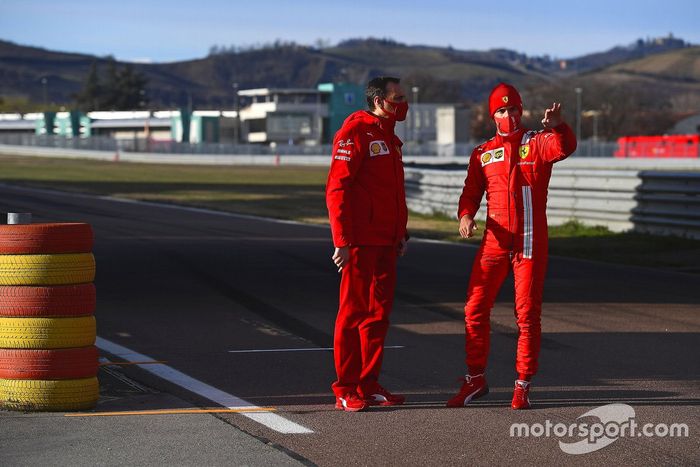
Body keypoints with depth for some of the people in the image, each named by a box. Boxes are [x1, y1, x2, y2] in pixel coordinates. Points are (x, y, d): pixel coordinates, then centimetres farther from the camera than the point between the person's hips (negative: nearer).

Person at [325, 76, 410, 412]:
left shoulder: (390, 138, 18)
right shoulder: (355, 132, -10)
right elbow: (336, 189, -16)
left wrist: (400, 234, 19)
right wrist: (342, 241, -20)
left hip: (385, 242, 8)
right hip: (360, 242, -8)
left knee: (378, 312, 9)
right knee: (353, 312, -4)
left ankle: (368, 386, 16)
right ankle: (346, 391, 1)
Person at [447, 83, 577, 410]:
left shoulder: (538, 143, 2)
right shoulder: (483, 153, 12)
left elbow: (565, 148, -20)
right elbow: (471, 191, 9)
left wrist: (557, 126, -42)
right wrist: (466, 216, -12)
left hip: (530, 243, -3)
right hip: (494, 243, 3)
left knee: (527, 314, 0)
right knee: (475, 310, 2)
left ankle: (523, 385, 8)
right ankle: (475, 380, 15)